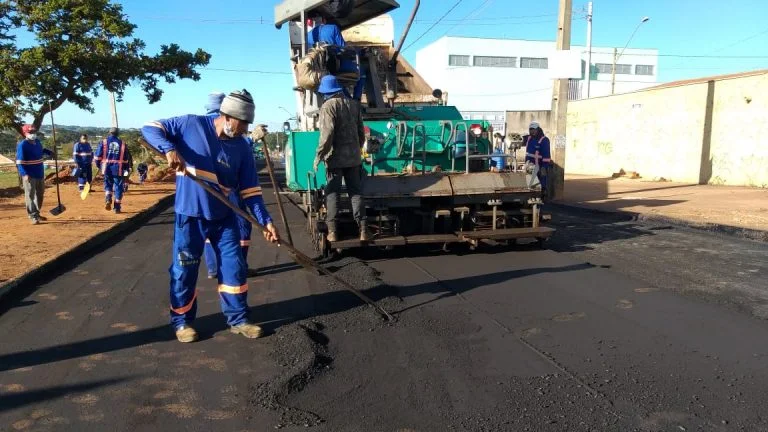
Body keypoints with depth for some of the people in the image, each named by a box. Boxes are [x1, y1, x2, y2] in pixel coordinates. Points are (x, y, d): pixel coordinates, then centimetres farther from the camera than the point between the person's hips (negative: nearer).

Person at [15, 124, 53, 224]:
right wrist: (24, 174, -27)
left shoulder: (37, 142, 8)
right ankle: (33, 216, -2)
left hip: (40, 173, 8)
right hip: (30, 175, -8)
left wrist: (49, 152, 11)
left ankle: (37, 214, 29)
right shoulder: (22, 145, -14)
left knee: (40, 194, 16)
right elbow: (19, 161, -17)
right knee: (30, 195, -4)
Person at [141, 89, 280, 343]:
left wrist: (265, 221, -7)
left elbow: (250, 190, 0)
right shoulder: (191, 124, -9)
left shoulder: (242, 148, -1)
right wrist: (169, 148, -27)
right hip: (190, 214, -3)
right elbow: (150, 128, -7)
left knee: (234, 267, 6)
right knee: (184, 270, 5)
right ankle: (182, 321, 24)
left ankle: (238, 319, 21)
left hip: (224, 217, 3)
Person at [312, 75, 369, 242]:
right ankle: (363, 230, 6)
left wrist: (319, 155, -11)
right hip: (354, 157, 5)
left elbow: (327, 134, -18)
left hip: (335, 158, -5)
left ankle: (332, 231, 2)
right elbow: (361, 132, 15)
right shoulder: (353, 104, 10)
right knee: (356, 192, 7)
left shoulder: (328, 106, -8)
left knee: (332, 193, 2)